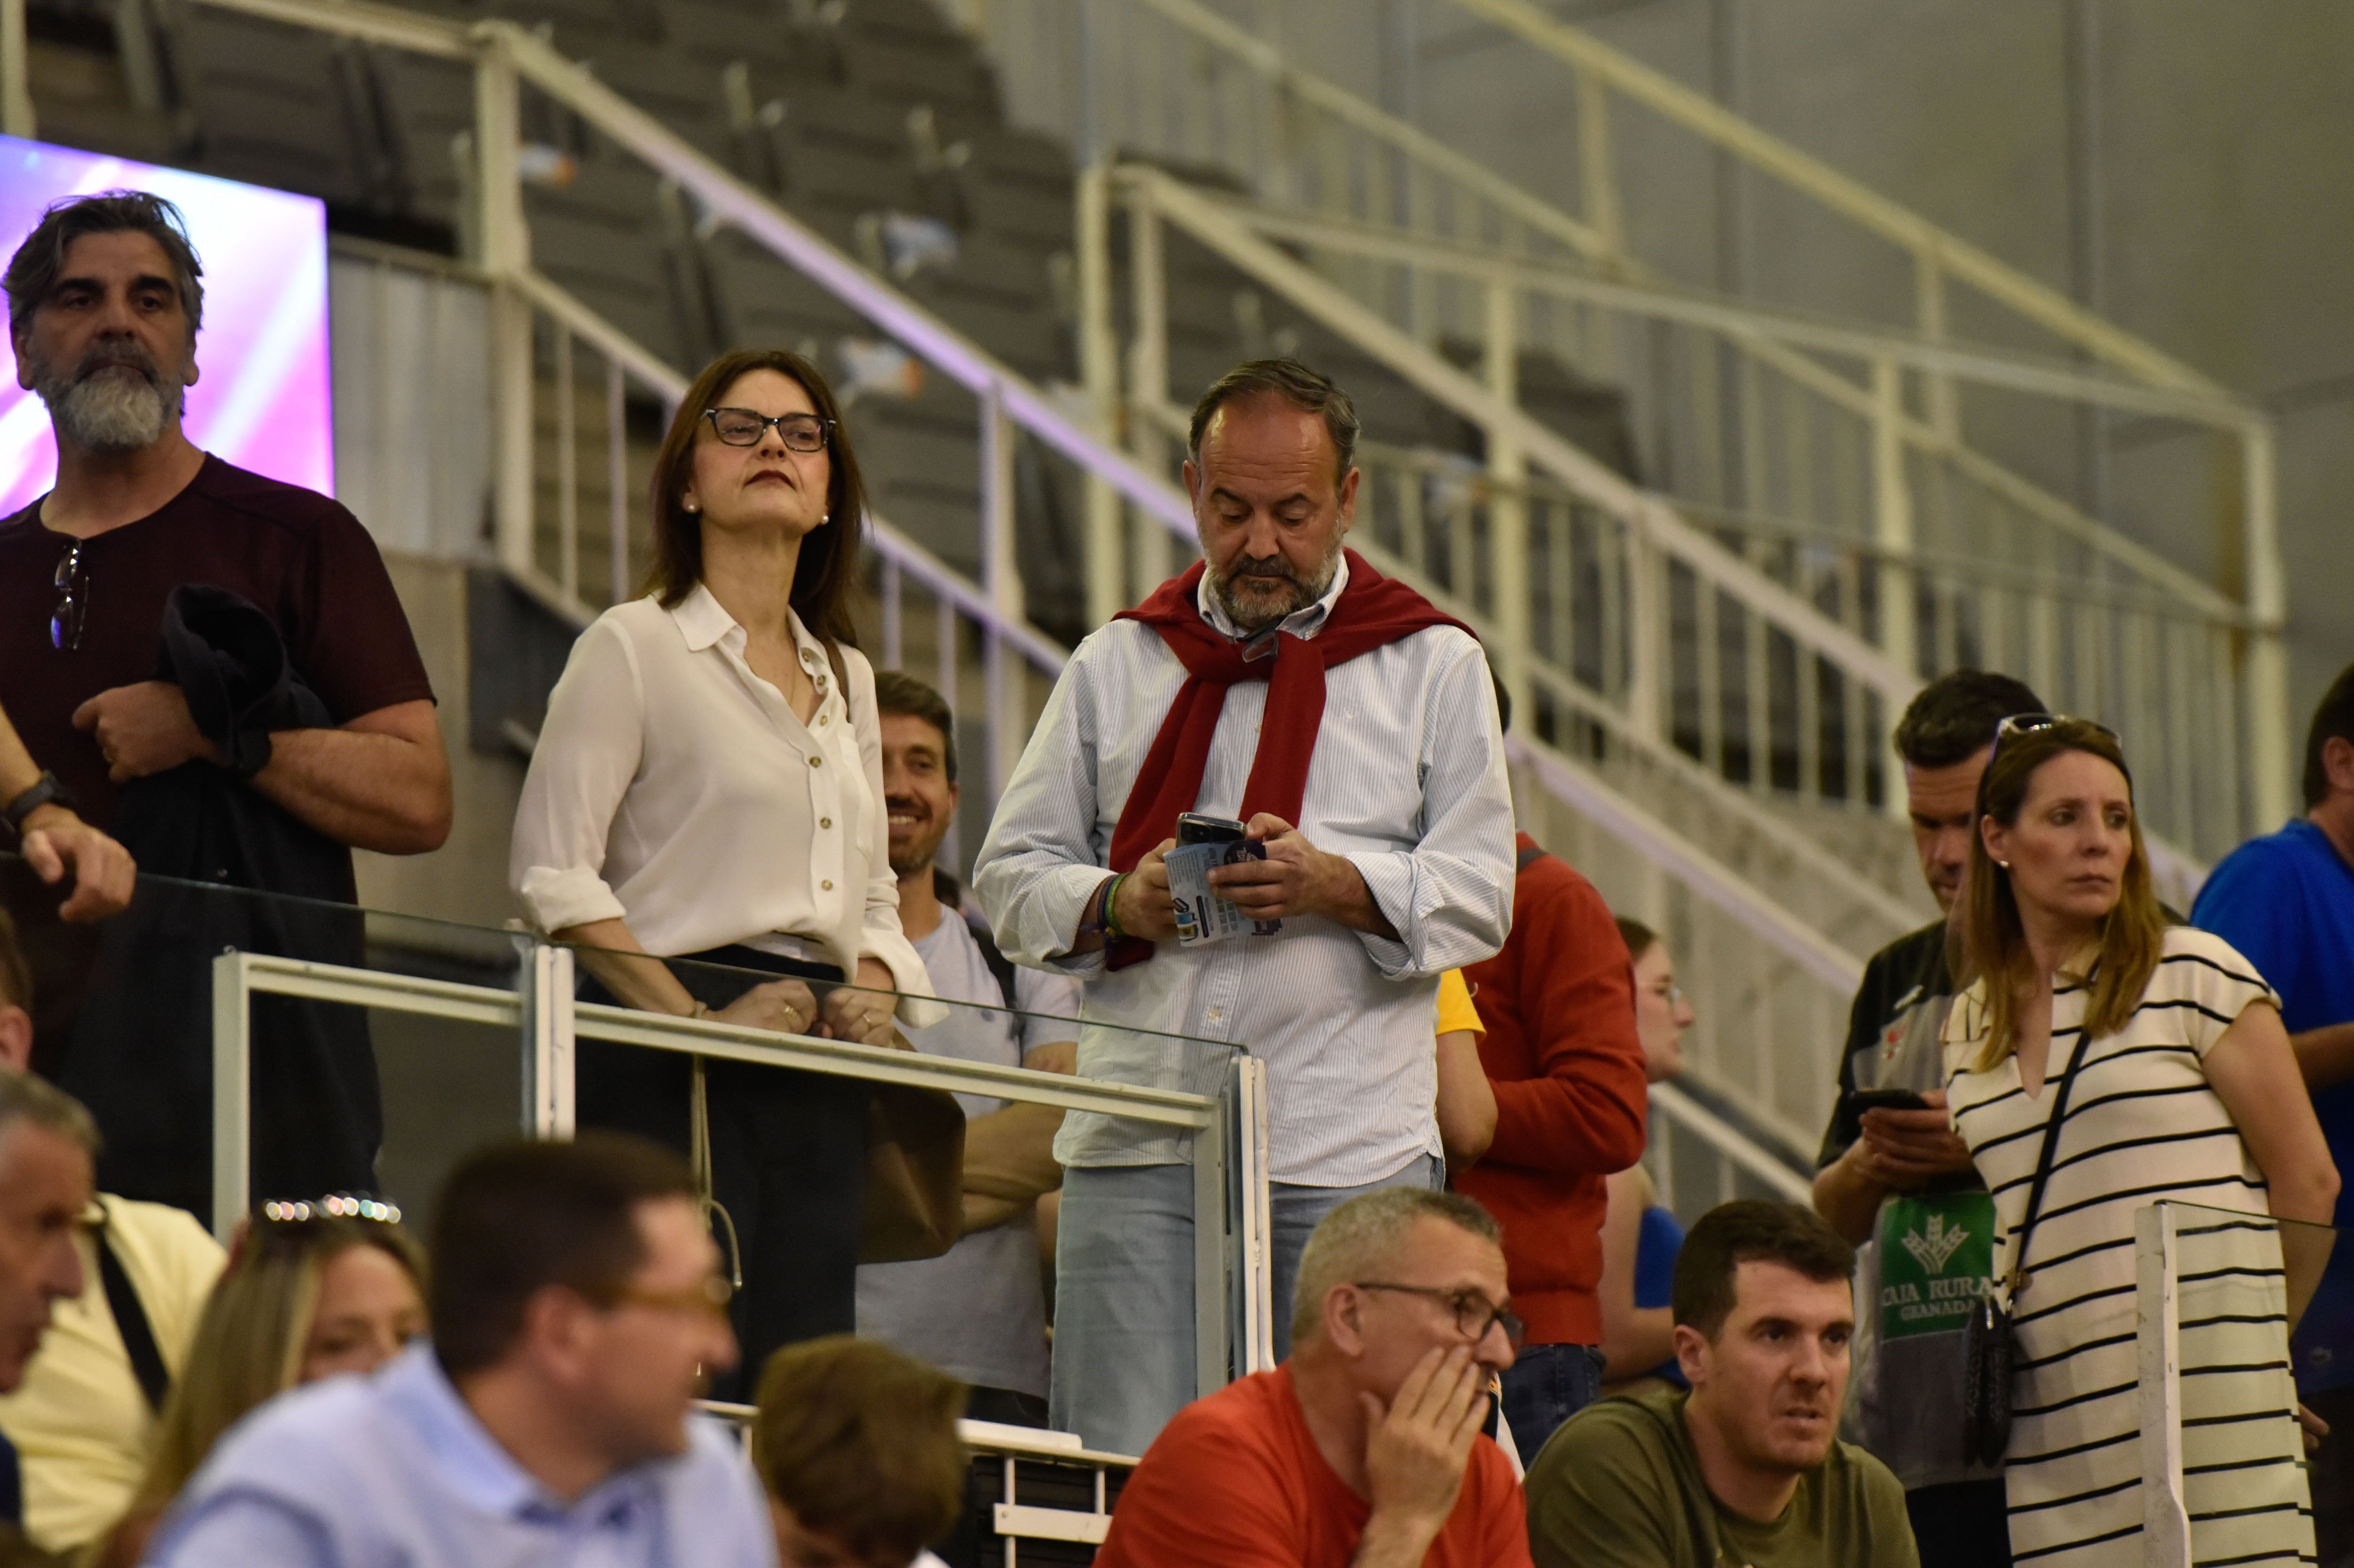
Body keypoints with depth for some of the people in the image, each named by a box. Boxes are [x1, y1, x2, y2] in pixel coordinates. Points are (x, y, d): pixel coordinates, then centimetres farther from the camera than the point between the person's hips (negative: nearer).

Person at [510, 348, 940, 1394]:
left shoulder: (847, 679, 21)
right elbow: (550, 873, -8)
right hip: (672, 1072, -6)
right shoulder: (634, 646, 2)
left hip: (818, 1078, 6)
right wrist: (695, 1019, -16)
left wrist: (872, 995, 4)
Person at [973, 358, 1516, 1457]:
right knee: (1119, 1475, -5)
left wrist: (1334, 886, -15)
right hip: (1137, 1152, 2)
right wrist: (1117, 903, -8)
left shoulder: (1433, 665, 11)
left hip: (1351, 1159, -1)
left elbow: (1478, 896, 3)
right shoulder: (1116, 665, 17)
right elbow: (1012, 874, 14)